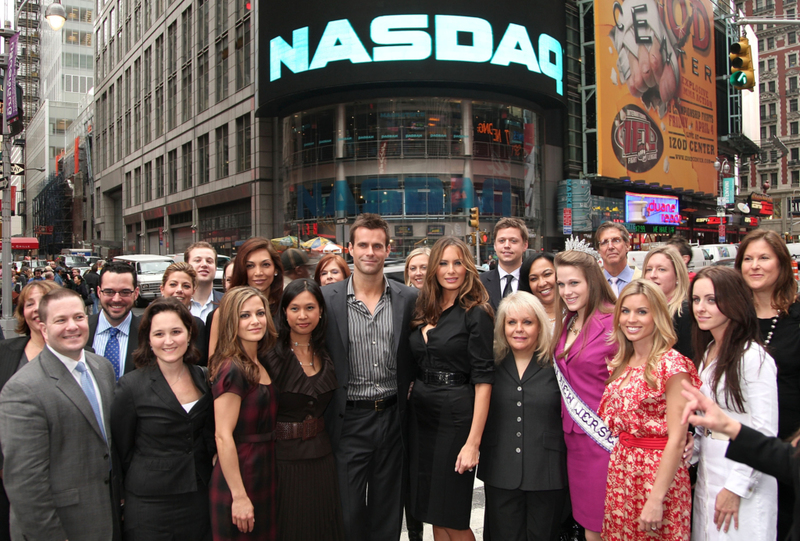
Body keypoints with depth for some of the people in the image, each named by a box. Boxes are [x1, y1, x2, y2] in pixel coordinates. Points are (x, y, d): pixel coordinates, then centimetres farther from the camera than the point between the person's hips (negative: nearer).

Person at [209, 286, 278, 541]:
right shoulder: (232, 369, -20)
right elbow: (223, 436, -22)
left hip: (264, 475, 8)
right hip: (240, 478, -8)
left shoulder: (259, 364, 6)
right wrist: (239, 497, -22)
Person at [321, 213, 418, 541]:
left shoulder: (408, 299, 1)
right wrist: (325, 416, -3)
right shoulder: (327, 299, -5)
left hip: (392, 419, 2)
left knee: (388, 514, 15)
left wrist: (408, 397, 1)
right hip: (348, 422, -2)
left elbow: (411, 358, 11)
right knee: (349, 515, 9)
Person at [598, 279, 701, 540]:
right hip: (620, 472, 6)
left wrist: (656, 499, -19)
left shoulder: (672, 364, -14)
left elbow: (677, 439, -17)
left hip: (659, 471, -6)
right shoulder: (620, 363, 7)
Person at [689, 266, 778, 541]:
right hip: (707, 471, 8)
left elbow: (765, 432, -18)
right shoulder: (708, 351, 9)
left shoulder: (753, 358, -17)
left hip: (743, 476, -8)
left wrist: (736, 487, -17)